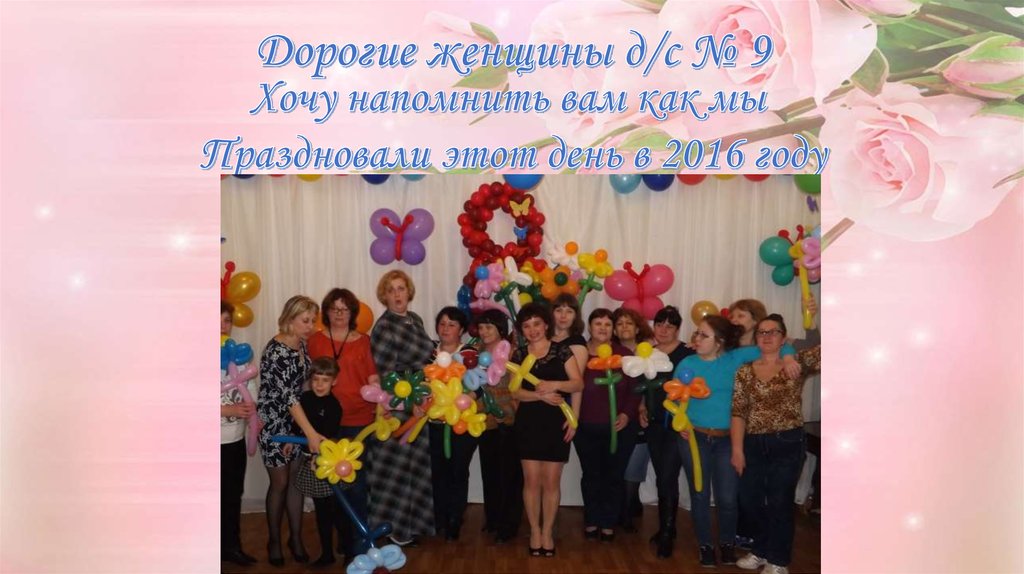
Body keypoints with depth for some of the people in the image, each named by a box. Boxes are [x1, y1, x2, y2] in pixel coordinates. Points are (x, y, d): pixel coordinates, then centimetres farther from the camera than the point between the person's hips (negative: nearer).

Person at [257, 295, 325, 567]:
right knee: (280, 483, 3)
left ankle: (296, 538, 22)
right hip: (274, 423, -6)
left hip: (296, 421, 6)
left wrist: (307, 430, 10)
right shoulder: (275, 351, -24)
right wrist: (311, 433, -35)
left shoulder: (302, 344, 1)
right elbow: (287, 395, -30)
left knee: (296, 479, 10)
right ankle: (274, 540, 22)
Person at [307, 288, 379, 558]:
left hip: (358, 420, -1)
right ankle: (343, 538, 27)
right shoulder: (315, 340, 6)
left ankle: (359, 543, 5)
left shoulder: (363, 341, 5)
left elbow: (373, 378, 5)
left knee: (356, 483, -4)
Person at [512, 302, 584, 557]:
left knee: (551, 481, 3)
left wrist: (554, 385, -21)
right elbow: (515, 391, -3)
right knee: (532, 480, 2)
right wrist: (542, 395, -18)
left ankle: (548, 532, 17)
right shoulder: (519, 354, 6)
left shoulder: (562, 351, 1)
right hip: (528, 423, 1)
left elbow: (578, 384, -5)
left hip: (556, 423, -1)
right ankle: (535, 531, 16)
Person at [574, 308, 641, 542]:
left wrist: (627, 414, -12)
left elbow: (635, 389, -1)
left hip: (619, 427, 0)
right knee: (591, 475, 11)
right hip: (586, 428, 0)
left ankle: (609, 523, 22)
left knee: (613, 476, 8)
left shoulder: (624, 354, -3)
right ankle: (592, 520, 26)